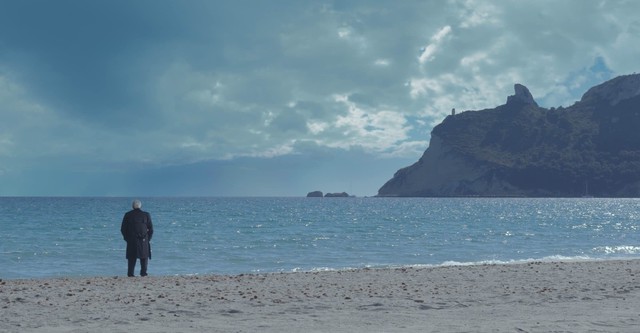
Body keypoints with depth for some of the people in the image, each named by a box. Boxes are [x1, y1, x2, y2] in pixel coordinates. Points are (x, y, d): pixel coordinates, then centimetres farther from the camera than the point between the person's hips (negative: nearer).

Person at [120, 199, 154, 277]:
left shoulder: (127, 215, 2)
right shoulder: (146, 215, 1)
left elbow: (123, 229, 4)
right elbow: (151, 229, 2)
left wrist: (126, 238, 12)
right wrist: (148, 239, 10)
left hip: (131, 240, 1)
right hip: (144, 240, -1)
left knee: (131, 257, 6)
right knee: (144, 257, 8)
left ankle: (130, 273, 0)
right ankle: (143, 272, 1)